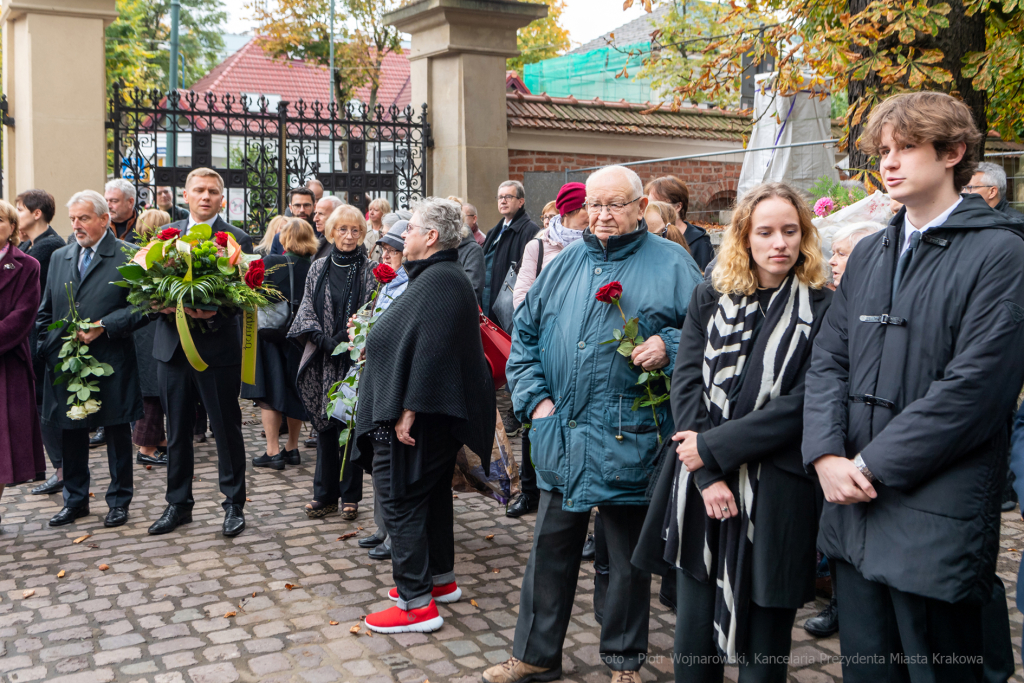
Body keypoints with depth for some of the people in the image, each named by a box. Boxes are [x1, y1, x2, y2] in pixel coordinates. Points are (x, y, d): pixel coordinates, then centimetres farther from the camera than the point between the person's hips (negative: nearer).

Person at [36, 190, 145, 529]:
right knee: (71, 434, 12)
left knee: (117, 433, 7)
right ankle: (75, 500, 27)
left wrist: (103, 327, -17)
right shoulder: (60, 257, 12)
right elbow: (44, 312, 16)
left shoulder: (127, 256, -5)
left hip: (111, 364, -5)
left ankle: (119, 500, 20)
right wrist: (49, 348, 6)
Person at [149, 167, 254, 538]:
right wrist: (165, 306, -14)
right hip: (172, 347, 4)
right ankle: (178, 503, 27)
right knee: (177, 430, 13)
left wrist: (216, 309, -26)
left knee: (227, 429, 6)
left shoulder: (238, 239, -3)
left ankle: (234, 504, 19)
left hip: (218, 347, -4)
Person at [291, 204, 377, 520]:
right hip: (323, 361, 3)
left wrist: (345, 339, -17)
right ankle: (325, 495, 18)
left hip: (355, 360, -3)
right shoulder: (318, 269, 9)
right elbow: (306, 310, 7)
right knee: (325, 425, 8)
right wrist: (324, 340, -9)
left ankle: (350, 496, 13)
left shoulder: (369, 270, -2)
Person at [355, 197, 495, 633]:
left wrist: (408, 411, -26)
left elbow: (429, 351, -28)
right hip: (436, 414, 11)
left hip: (416, 417, -11)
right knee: (433, 493, 19)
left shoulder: (438, 281, -21)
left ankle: (417, 603, 3)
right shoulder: (440, 276, 13)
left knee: (400, 500, -4)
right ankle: (440, 578, 32)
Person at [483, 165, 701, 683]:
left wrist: (669, 345, -18)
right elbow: (524, 334, 14)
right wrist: (535, 397, 3)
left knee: (628, 556, 11)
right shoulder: (564, 265, 11)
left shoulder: (671, 263, 0)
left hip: (630, 442, -3)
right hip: (562, 436, 4)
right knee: (550, 549, 13)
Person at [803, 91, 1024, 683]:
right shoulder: (870, 254, 13)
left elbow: (975, 387, -17)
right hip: (855, 510, 6)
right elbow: (828, 360, 8)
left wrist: (871, 466, -15)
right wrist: (826, 455, -8)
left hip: (936, 523, -6)